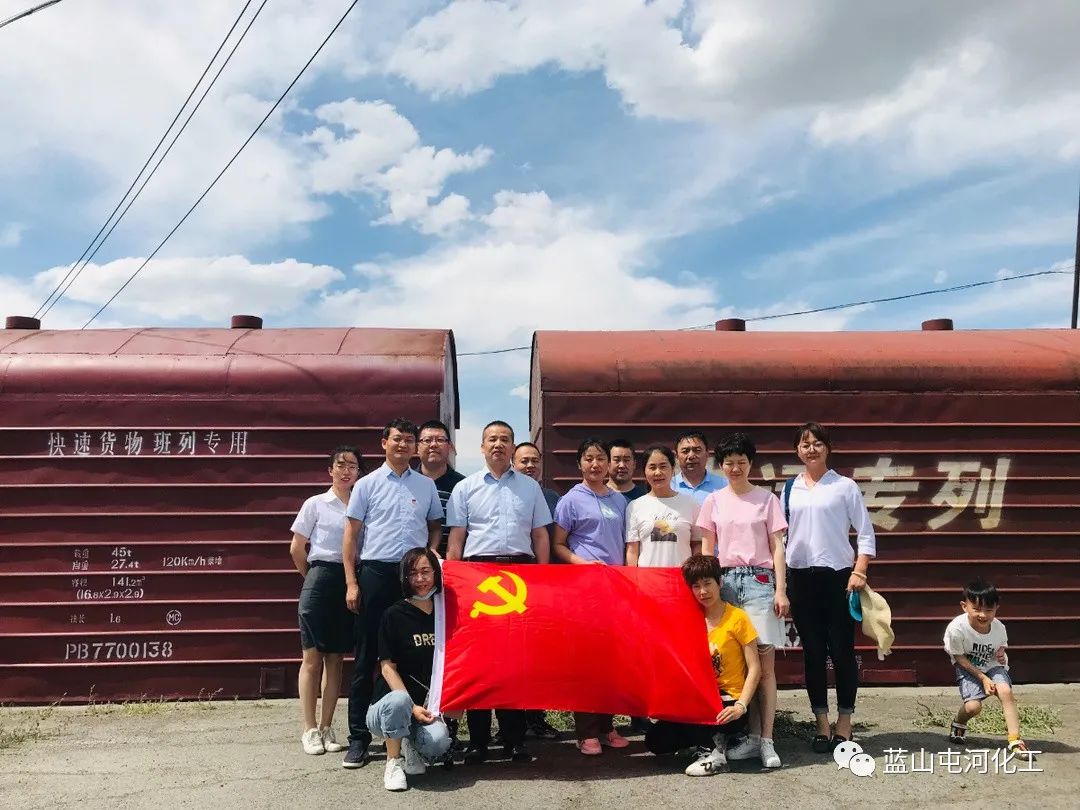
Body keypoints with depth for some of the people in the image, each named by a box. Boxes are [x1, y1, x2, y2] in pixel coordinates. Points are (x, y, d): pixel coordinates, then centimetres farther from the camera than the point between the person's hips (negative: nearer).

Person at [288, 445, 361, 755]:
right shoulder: (315, 504, 0)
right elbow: (296, 549, 4)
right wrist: (314, 578, 8)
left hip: (349, 582, 3)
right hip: (320, 580, -3)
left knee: (336, 659, 8)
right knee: (313, 658, 1)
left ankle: (326, 728, 16)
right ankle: (310, 730, 9)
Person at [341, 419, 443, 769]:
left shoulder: (427, 485, 10)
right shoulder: (367, 484, 4)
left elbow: (435, 526, 19)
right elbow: (351, 534, 3)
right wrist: (351, 583, -3)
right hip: (376, 572, -2)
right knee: (367, 657, 3)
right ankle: (359, 737, 11)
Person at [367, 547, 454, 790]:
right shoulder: (394, 614, -6)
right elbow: (387, 667, -9)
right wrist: (411, 706, -18)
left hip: (427, 707, 3)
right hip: (386, 706, -2)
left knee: (439, 740, -29)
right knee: (399, 700, -37)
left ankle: (408, 745, 7)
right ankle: (393, 761, -10)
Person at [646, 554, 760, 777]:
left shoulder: (737, 618, -7)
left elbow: (754, 669, -9)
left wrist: (740, 706, -21)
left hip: (727, 705, -6)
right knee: (655, 740, -11)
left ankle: (713, 752, -7)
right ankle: (712, 737, 7)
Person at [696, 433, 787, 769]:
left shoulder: (767, 499, 5)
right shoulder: (714, 501, 10)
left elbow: (777, 547, 3)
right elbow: (707, 549, 13)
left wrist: (781, 590, -4)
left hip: (759, 580, -2)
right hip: (725, 581, 2)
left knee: (765, 662, -5)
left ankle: (766, 741, 1)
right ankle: (752, 737, 10)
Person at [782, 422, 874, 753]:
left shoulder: (845, 487, 0)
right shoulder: (789, 489, 9)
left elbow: (866, 533, 0)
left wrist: (859, 572, -12)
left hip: (837, 576, -3)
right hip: (801, 576, 3)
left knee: (842, 651, 2)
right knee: (813, 652, 8)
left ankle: (844, 725, 16)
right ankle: (822, 725, 18)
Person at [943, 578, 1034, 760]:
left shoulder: (999, 628, -19)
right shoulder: (956, 628, -31)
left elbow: (1001, 645, 6)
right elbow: (959, 658, -16)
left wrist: (1001, 654, -16)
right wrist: (983, 678, -17)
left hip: (992, 665, 3)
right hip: (968, 668, -2)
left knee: (1005, 691, -24)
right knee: (973, 706, -18)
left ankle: (1015, 741, -15)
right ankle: (959, 725, 17)